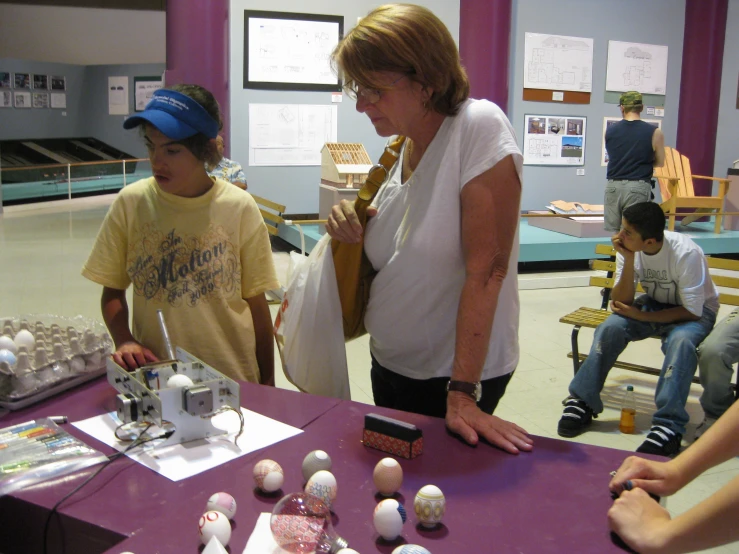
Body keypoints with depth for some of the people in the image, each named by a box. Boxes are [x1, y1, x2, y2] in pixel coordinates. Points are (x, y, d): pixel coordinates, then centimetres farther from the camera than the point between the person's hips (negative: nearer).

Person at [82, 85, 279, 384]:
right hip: (152, 375, 2)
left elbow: (256, 302, -2)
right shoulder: (131, 202, -4)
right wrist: (124, 341, -14)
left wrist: (266, 384, 1)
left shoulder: (239, 208, -7)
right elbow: (112, 292, 4)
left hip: (231, 380, -1)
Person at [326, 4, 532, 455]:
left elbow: (486, 269, -24)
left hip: (458, 373, -7)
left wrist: (463, 395, -25)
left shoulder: (479, 127, -19)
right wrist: (354, 238, -9)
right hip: (390, 365, 7)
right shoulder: (397, 151, 2)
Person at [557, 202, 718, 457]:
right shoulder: (629, 249, -16)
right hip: (653, 303, 4)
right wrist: (628, 260, -30)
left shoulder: (686, 253, -29)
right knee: (611, 327, -24)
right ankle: (583, 402, -16)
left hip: (695, 311, -4)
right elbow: (623, 302, -18)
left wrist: (641, 316, -25)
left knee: (681, 340, -37)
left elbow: (692, 311, -22)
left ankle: (669, 425, -35)